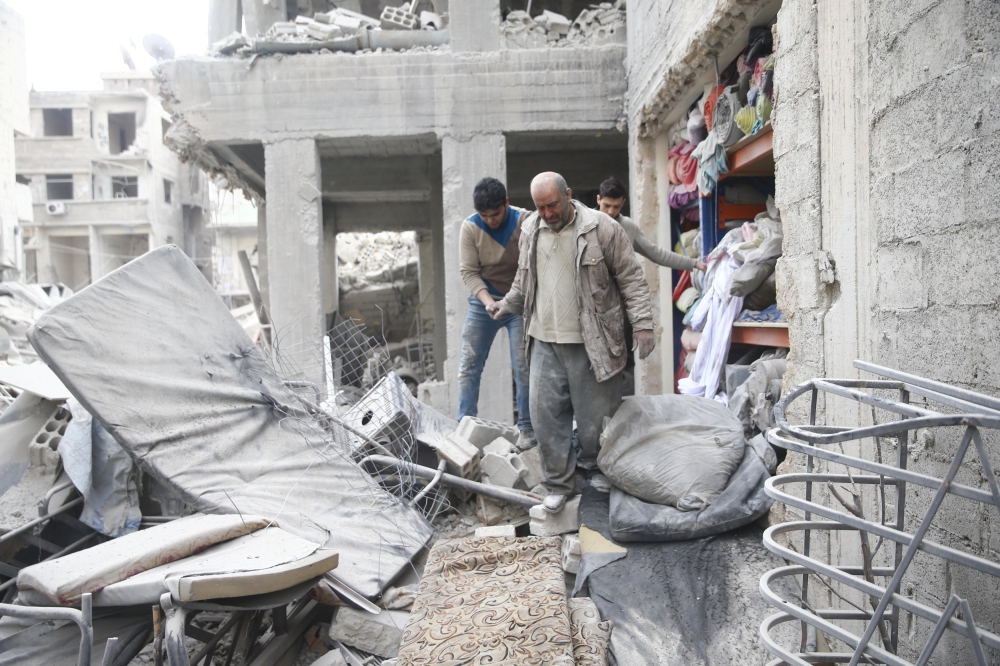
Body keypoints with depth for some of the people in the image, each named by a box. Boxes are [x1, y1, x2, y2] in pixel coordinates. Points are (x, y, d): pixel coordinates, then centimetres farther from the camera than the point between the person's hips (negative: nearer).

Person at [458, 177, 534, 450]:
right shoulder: (470, 227, -8)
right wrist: (487, 301, -22)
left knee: (523, 367, -1)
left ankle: (527, 428, 12)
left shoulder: (525, 221, -13)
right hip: (482, 302, 2)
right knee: (469, 365, 2)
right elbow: (468, 271, -9)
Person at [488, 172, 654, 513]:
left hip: (590, 342, -4)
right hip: (545, 341, 5)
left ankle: (592, 470, 31)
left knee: (595, 415, 5)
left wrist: (642, 324, -10)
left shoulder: (601, 227, -8)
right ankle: (558, 484, 19)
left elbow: (632, 278, -6)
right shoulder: (530, 230, 9)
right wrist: (507, 305, 32)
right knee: (546, 413, 3)